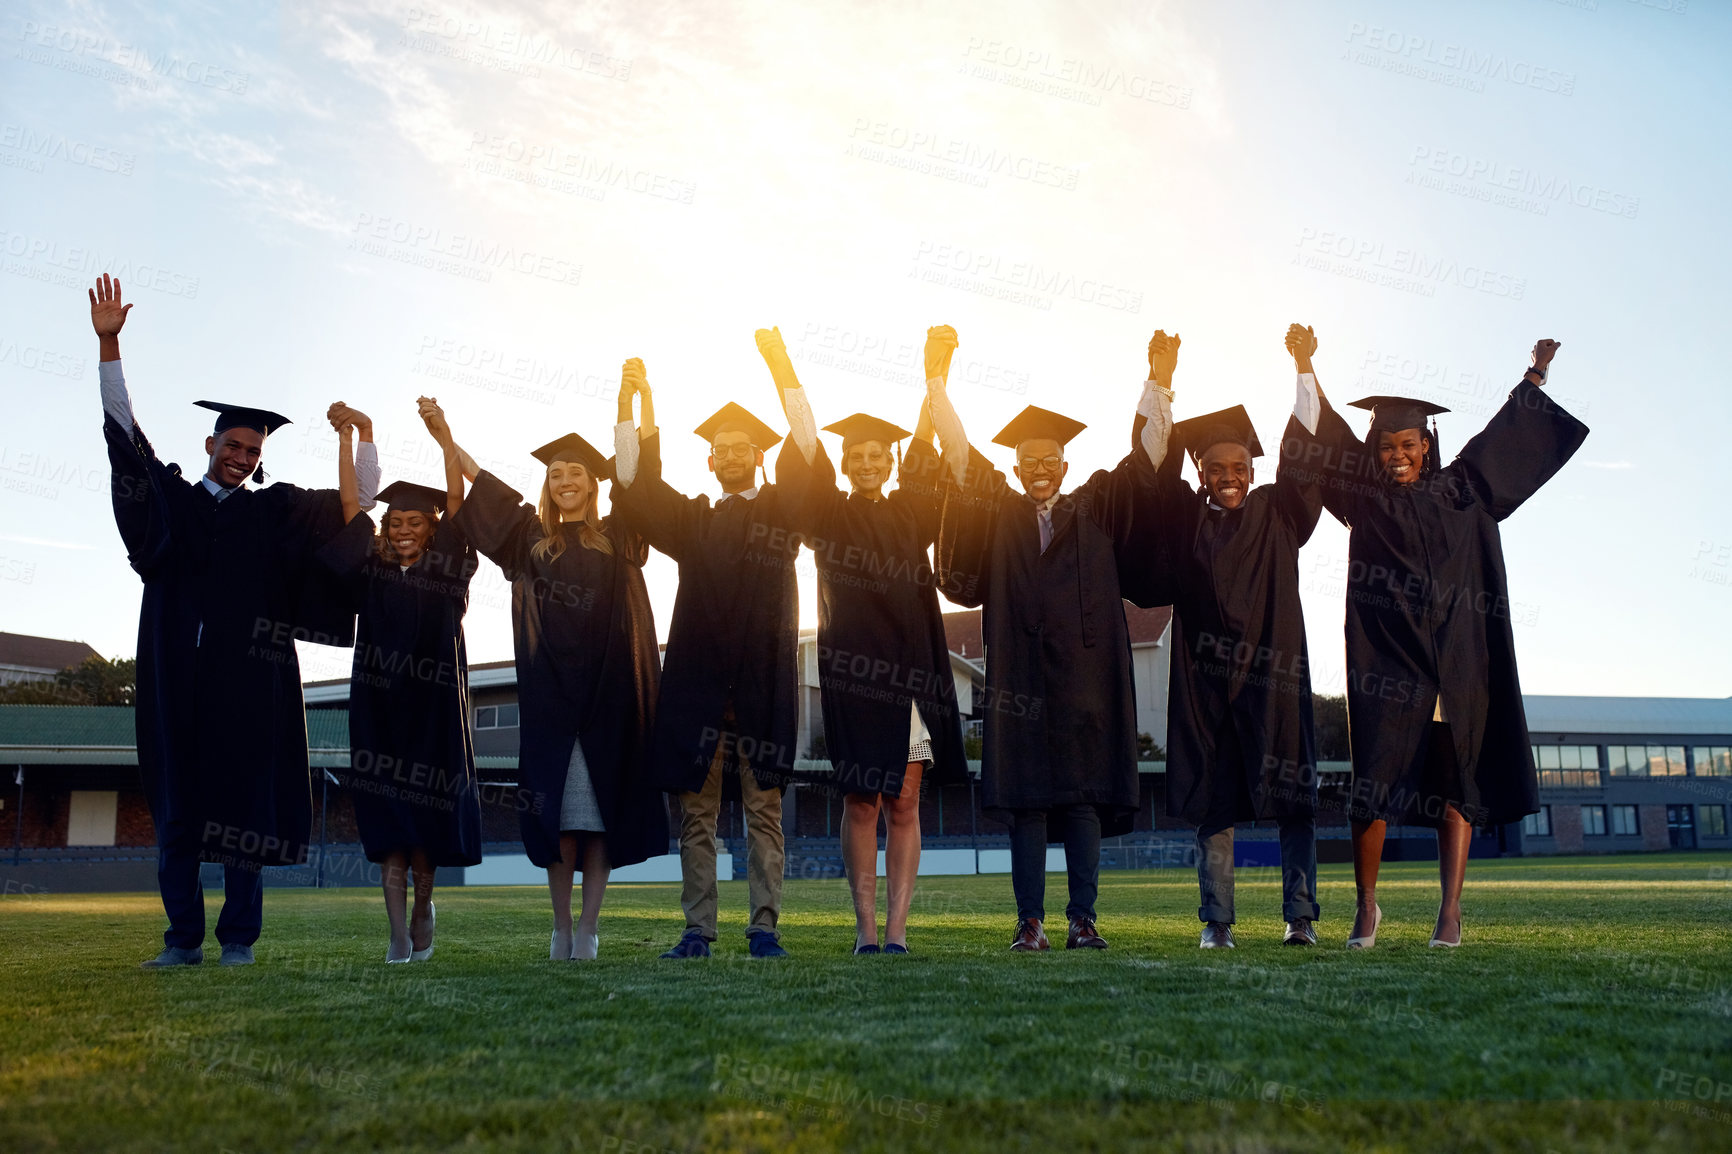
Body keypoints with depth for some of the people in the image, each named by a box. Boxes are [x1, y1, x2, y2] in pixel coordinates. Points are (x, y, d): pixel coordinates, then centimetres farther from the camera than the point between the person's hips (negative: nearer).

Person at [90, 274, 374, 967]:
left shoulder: (277, 511, 12)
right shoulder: (171, 496, 14)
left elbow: (359, 497, 12)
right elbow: (124, 428, 8)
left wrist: (362, 437, -2)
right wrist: (108, 344, 0)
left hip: (248, 676, -1)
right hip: (177, 674, 1)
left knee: (243, 800, -2)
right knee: (175, 803, 2)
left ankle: (239, 938, 4)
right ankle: (183, 940, 6)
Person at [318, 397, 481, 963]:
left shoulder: (448, 569, 6)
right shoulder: (373, 570, 10)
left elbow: (457, 499, -5)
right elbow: (350, 501, 5)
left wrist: (443, 433, -15)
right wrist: (345, 436, -1)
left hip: (434, 703, -1)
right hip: (379, 701, 1)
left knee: (427, 806, 5)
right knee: (387, 812, -2)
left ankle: (423, 901, 30)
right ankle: (399, 933, -3)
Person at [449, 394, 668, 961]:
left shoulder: (617, 538, 12)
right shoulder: (533, 539, 16)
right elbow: (484, 487, 13)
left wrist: (634, 399, -3)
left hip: (608, 686, -1)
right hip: (550, 690, 1)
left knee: (600, 804, -4)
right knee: (557, 807, -2)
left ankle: (588, 928, -2)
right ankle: (561, 928, 4)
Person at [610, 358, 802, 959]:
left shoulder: (781, 513, 11)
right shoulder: (693, 519, 16)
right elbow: (636, 487, 4)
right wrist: (635, 402, -7)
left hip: (762, 684, -2)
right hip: (698, 683, 2)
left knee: (764, 810, -1)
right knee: (697, 813, 2)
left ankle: (765, 928, 3)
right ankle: (698, 929, 6)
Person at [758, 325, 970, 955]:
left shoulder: (910, 511, 13)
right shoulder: (830, 514, 8)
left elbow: (926, 445, 6)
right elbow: (804, 440, 1)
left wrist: (937, 370, -2)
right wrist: (782, 369, -6)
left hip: (911, 667, 2)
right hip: (852, 668, -2)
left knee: (903, 803, 2)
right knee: (860, 803, 1)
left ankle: (896, 929, 3)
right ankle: (866, 929, 5)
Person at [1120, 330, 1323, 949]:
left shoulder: (1277, 512, 8)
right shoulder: (1186, 518, 8)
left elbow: (1301, 451, 0)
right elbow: (1158, 458, -1)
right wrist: (1160, 381, -11)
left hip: (1274, 671, 0)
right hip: (1205, 677, 1)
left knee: (1293, 798, -2)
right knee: (1213, 800, 2)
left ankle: (1300, 916, 3)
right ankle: (1217, 923, 6)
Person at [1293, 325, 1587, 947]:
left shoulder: (1459, 492, 14)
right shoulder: (1367, 497, 8)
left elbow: (1503, 435, 26)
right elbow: (1328, 434, 4)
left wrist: (1534, 377, 32)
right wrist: (1304, 365, -2)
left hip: (1458, 662, 2)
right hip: (1388, 657, -2)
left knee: (1455, 786, -1)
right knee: (1374, 784, -5)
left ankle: (1450, 911, 0)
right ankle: (1366, 905, 7)